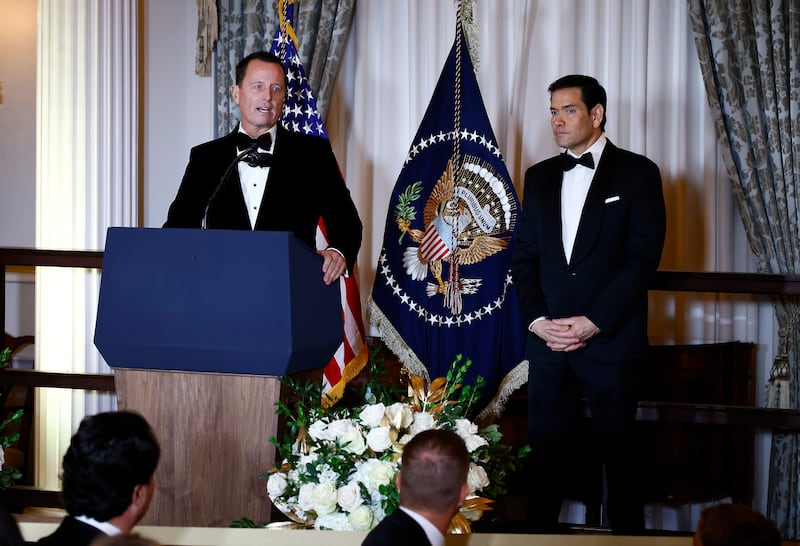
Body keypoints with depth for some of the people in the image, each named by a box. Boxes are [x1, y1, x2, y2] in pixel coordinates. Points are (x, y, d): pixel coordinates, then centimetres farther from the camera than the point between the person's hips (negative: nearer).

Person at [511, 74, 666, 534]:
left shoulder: (637, 173, -1)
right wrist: (536, 318, -3)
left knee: (617, 448, 2)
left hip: (611, 340, -4)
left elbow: (644, 257, -8)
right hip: (549, 339, 4)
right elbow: (524, 255, 13)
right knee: (546, 446, 3)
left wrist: (594, 322, -13)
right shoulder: (540, 177, 14)